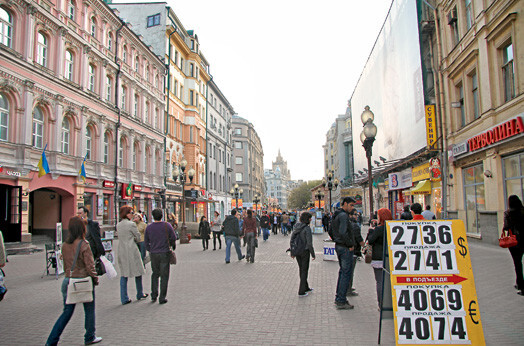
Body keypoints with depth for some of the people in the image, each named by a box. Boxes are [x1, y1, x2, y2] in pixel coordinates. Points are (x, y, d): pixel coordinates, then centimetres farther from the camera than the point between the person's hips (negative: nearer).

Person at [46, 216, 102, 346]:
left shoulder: (65, 245, 2)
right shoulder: (84, 245, -17)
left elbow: (65, 265, 12)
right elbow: (90, 266, -15)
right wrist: (95, 279, -2)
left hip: (68, 281, 6)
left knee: (67, 311, 16)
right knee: (89, 311, 13)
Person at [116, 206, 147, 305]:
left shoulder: (118, 225, 8)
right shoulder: (131, 224, -13)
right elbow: (138, 238, -4)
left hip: (121, 251, 6)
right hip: (131, 251, -6)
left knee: (123, 274, 9)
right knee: (138, 272, 10)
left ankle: (124, 298, 7)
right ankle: (140, 294, 21)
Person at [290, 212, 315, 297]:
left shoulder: (296, 227, 3)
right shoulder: (307, 228, -17)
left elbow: (291, 240, 7)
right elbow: (309, 243, -18)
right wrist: (313, 254, -8)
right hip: (305, 251, -7)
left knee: (301, 269, 19)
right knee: (304, 270, 4)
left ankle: (306, 287, 34)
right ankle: (301, 292, 8)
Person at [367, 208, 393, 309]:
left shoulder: (379, 229, -15)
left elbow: (370, 241, -9)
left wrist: (371, 231, 6)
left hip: (379, 259, -6)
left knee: (380, 282, 1)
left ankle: (382, 304, 3)